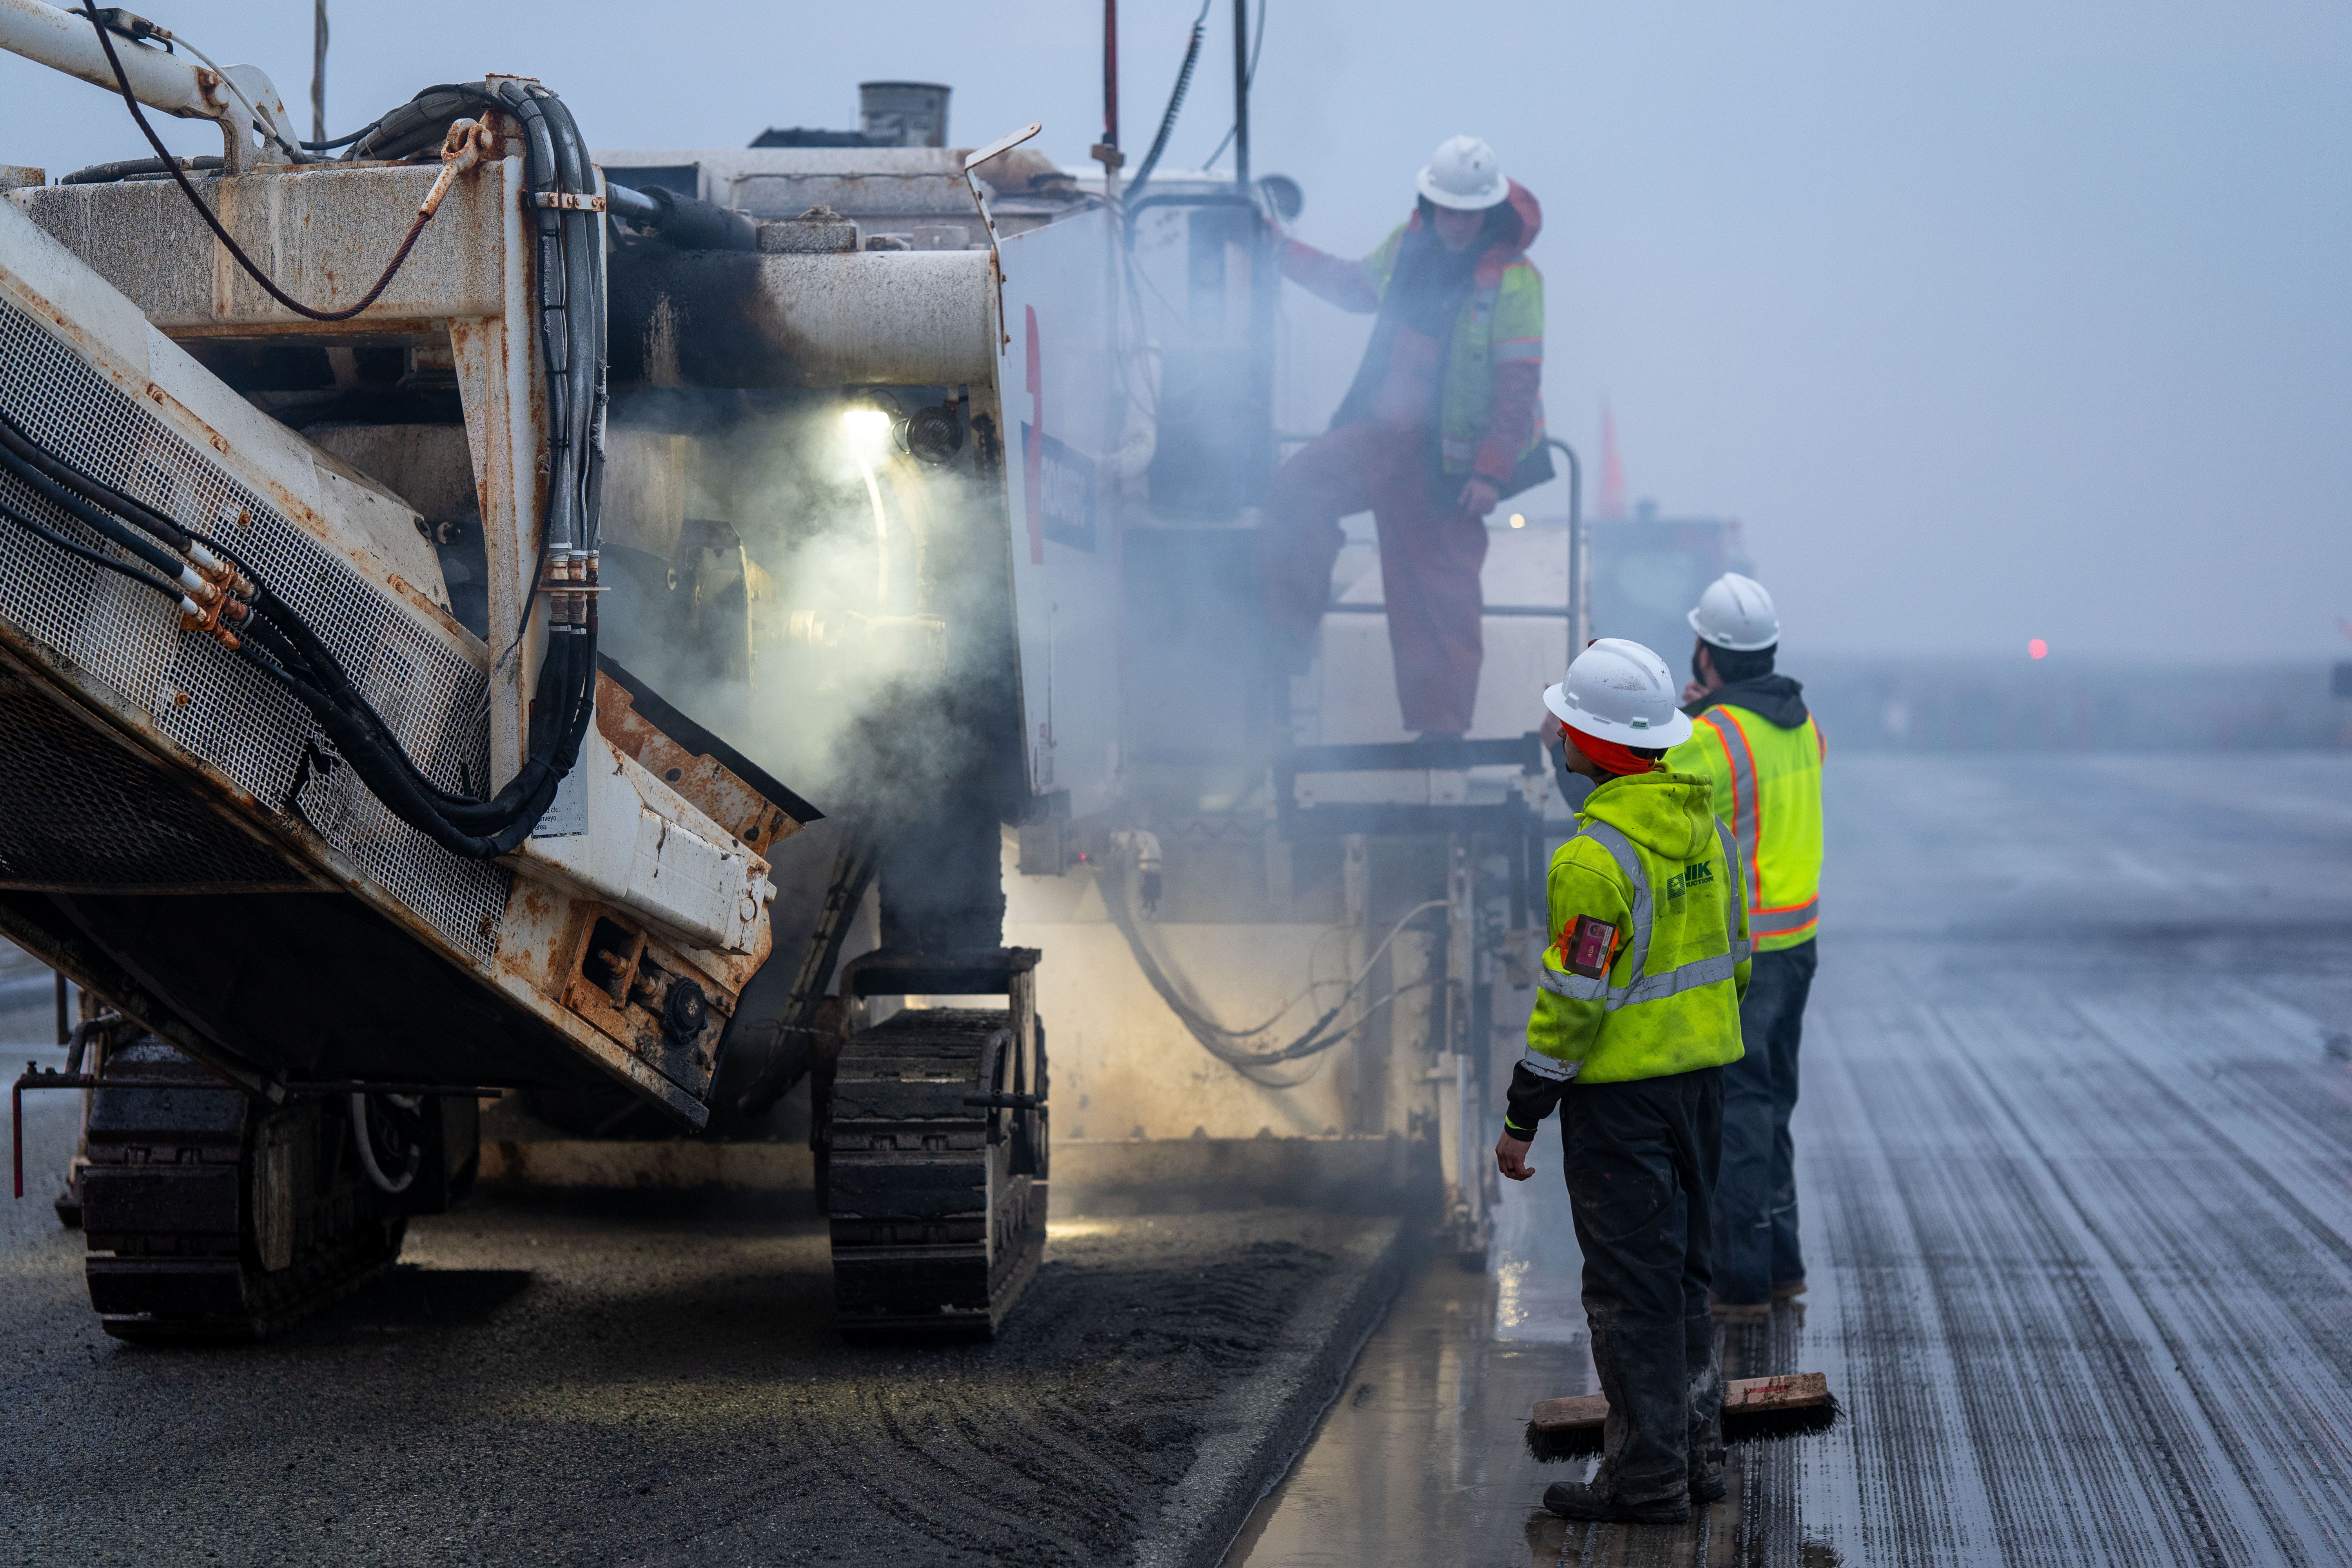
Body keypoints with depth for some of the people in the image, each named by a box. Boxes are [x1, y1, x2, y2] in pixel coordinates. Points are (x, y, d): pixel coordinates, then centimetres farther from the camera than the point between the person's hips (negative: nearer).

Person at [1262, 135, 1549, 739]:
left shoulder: (1514, 278, -13)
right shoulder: (1408, 244, 5)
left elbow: (1518, 385, -14)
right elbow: (1358, 287, 25)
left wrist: (1491, 472, -19)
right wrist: (1284, 253, 23)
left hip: (1452, 456, -6)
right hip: (1385, 429, 6)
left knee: (1442, 592, -1)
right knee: (1297, 486, -13)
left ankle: (1441, 728, 10)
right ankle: (1289, 639, -6)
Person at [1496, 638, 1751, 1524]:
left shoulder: (1596, 858, -21)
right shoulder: (1702, 821, 6)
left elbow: (1574, 1001, -20)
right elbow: (1733, 951, 14)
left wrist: (1521, 1117, -13)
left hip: (1620, 1087, -8)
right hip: (1702, 1074, 8)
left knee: (1628, 1284, -1)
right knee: (1681, 1267, 18)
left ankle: (1647, 1476, 4)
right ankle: (1697, 1450, 24)